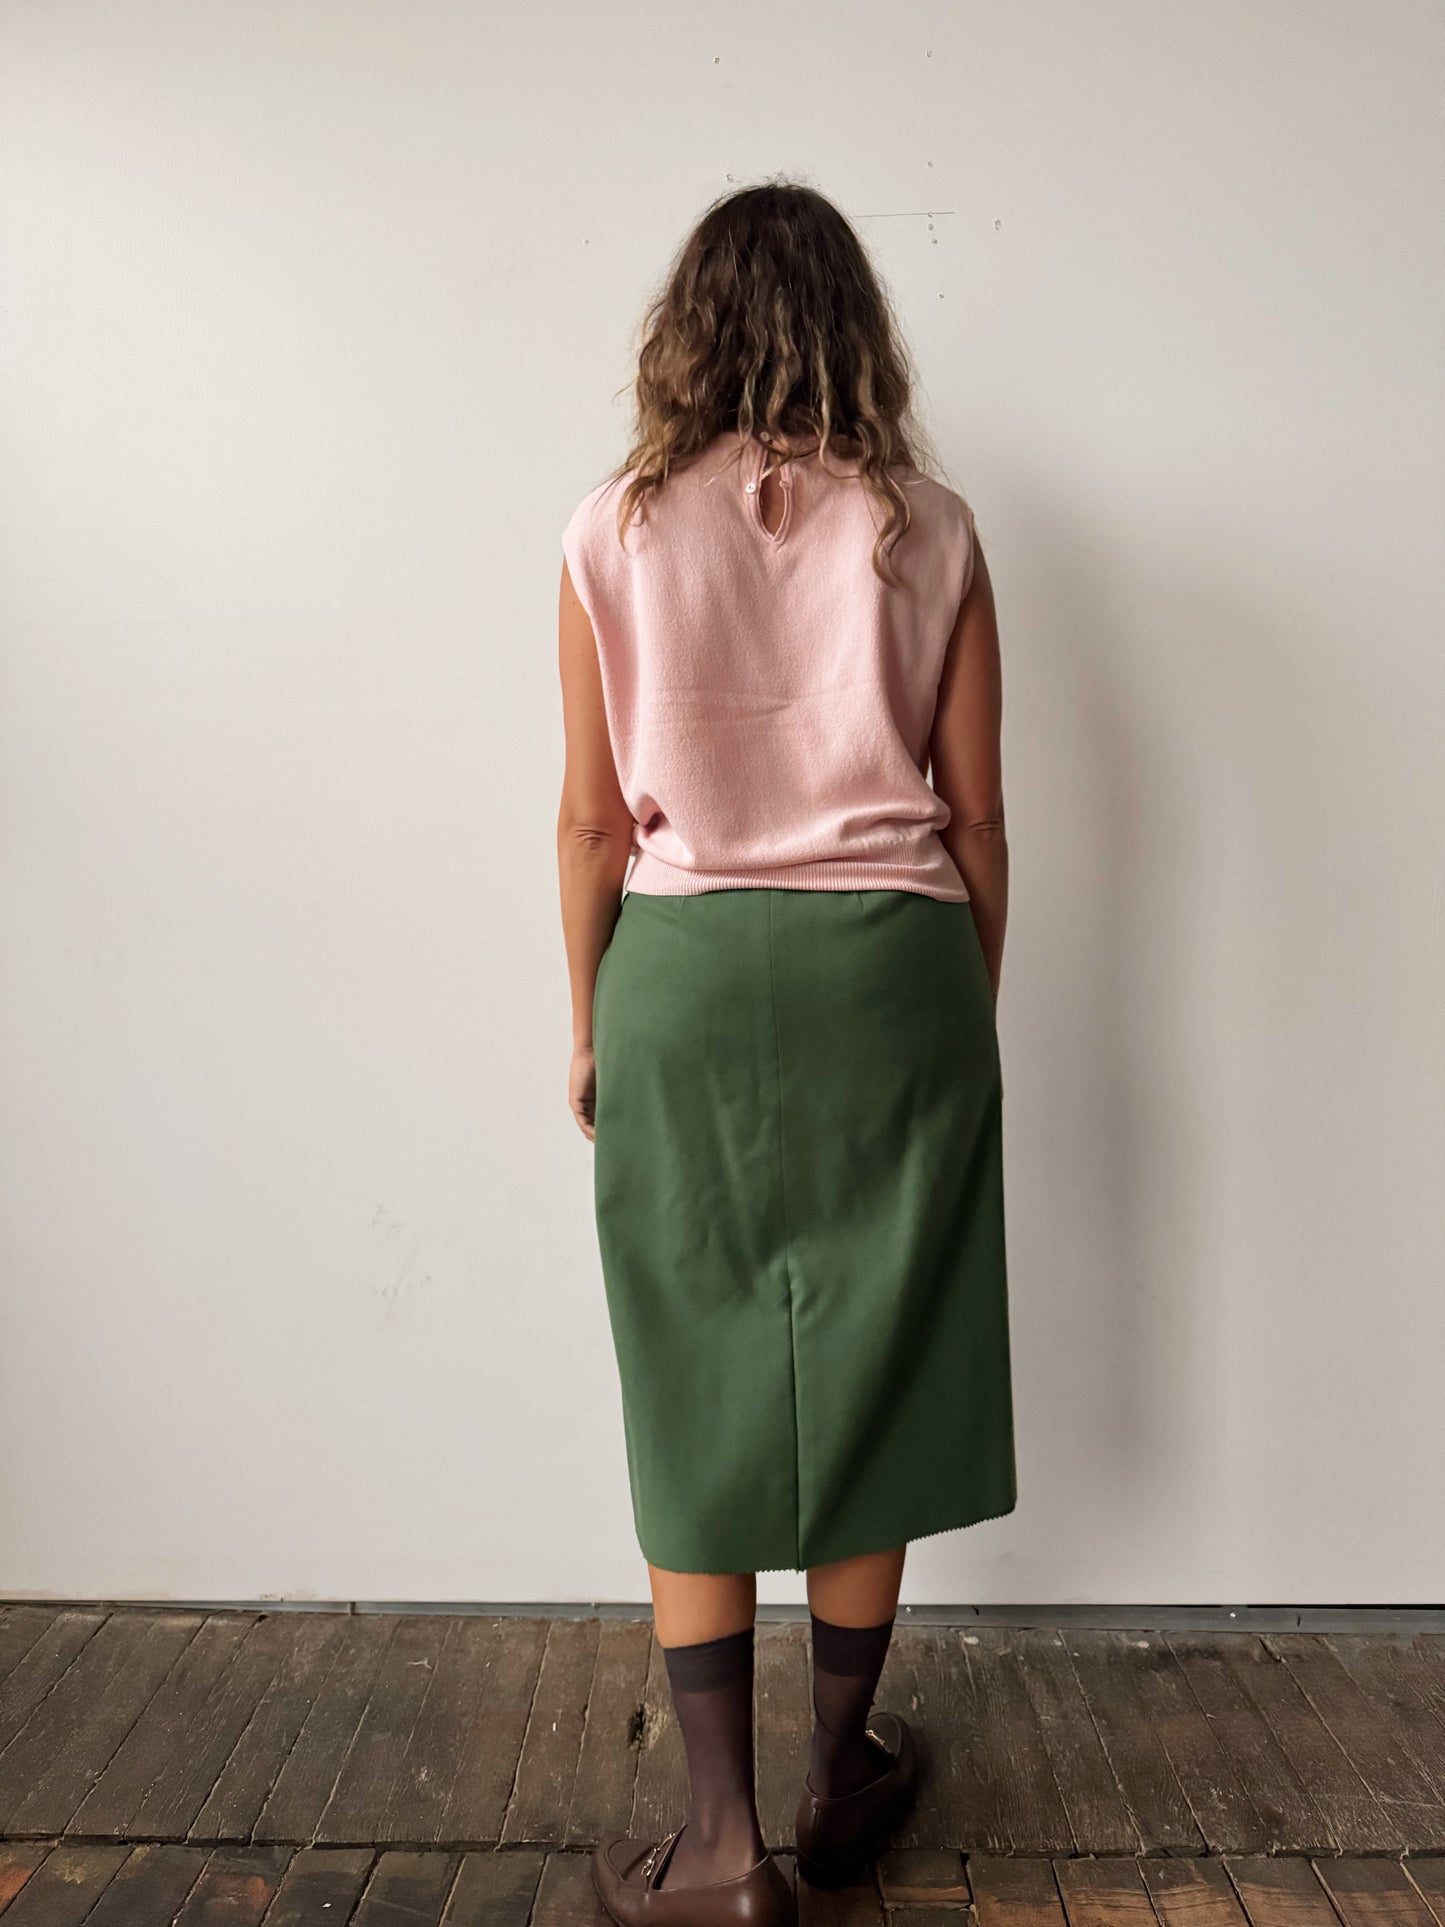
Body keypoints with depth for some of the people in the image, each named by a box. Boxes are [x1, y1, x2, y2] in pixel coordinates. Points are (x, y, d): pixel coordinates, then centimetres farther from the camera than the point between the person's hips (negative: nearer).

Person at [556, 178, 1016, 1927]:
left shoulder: (616, 533, -2)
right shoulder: (927, 531, 0)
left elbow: (592, 817, -1)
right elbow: (976, 815, 2)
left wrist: (588, 1025, 10)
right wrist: (973, 1010, 14)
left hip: (685, 973, -1)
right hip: (890, 967, 1)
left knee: (694, 1392, 10)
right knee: (870, 1366, 14)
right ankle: (844, 1773, 31)